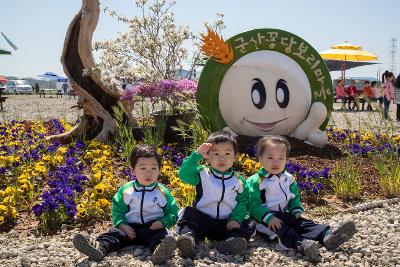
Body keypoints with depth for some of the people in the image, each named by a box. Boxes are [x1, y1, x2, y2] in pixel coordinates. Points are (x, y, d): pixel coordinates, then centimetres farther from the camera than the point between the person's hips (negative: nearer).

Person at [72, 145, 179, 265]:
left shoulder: (162, 192, 1)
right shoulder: (126, 190, 5)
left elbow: (173, 213, 6)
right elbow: (117, 210, 10)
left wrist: (162, 222, -14)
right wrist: (122, 225, -9)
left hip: (153, 228, -2)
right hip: (129, 228, 3)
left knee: (162, 235, -33)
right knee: (114, 233, -22)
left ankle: (160, 249, -65)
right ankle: (99, 247, -50)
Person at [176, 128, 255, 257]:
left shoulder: (239, 180, 4)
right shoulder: (202, 174, 0)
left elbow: (242, 202, 3)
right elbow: (183, 175, -14)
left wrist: (236, 219, -15)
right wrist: (197, 155, -16)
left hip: (227, 224, 1)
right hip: (202, 220, -1)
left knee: (250, 225, -19)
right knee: (187, 212, -23)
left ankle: (229, 243, -44)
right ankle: (189, 238, -44)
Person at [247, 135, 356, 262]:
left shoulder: (288, 179, 10)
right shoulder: (255, 181, -12)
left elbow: (294, 197, 20)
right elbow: (254, 205, -16)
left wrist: (297, 211, 1)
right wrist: (269, 218, -26)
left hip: (283, 215, 7)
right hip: (263, 219, -6)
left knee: (302, 223, -17)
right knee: (282, 229, -33)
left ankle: (328, 235, -37)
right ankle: (302, 244, -58)